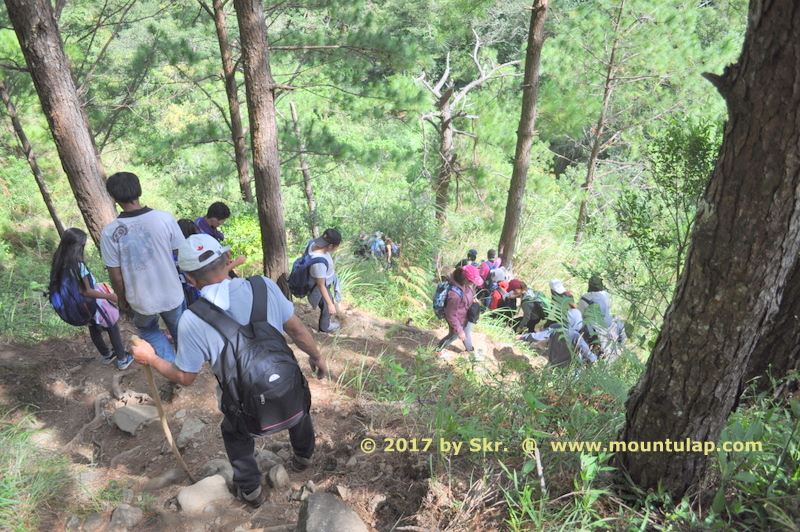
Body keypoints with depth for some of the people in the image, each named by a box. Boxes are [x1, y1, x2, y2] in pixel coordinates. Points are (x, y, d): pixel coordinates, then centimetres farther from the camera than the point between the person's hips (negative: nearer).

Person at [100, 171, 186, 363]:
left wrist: (122, 300, 11)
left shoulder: (110, 232, -15)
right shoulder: (165, 218, -17)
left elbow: (116, 277, -8)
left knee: (148, 329, 30)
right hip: (172, 295, 0)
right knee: (179, 332, 27)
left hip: (141, 301, 0)